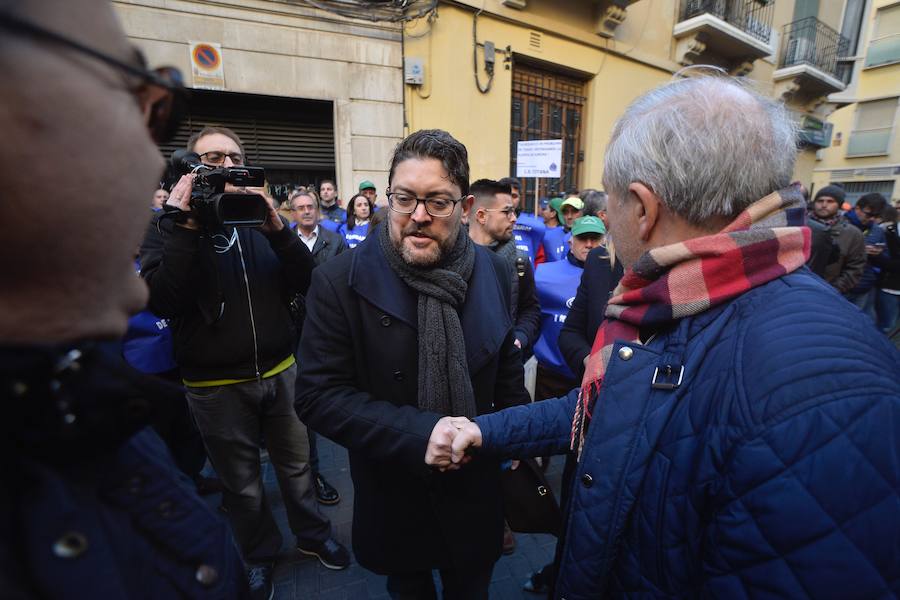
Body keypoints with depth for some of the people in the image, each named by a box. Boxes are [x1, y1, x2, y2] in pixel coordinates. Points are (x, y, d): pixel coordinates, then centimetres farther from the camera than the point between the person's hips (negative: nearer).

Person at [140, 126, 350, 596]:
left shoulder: (262, 216, 5)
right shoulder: (168, 226, -2)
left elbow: (308, 282, -7)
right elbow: (161, 301, -18)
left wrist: (277, 228, -20)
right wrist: (186, 228, -21)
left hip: (280, 371, 2)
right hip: (216, 384, -2)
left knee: (296, 464, 17)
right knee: (241, 482, 16)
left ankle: (313, 534, 41)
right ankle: (259, 553, 41)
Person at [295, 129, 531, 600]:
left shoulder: (492, 272, -8)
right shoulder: (339, 282, -19)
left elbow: (508, 370, 4)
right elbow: (318, 395, -20)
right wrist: (418, 433, -28)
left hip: (475, 493, 3)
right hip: (393, 498, -2)